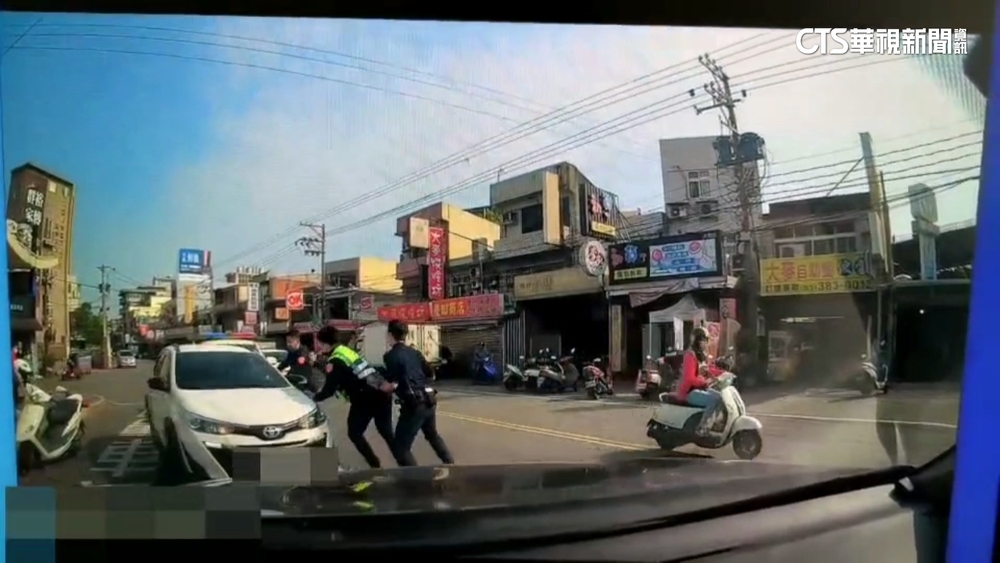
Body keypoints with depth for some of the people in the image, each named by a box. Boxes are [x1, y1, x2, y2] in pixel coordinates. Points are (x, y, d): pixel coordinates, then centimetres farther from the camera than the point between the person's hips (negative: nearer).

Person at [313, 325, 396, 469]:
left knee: (354, 433, 9)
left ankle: (375, 466, 6)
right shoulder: (346, 350, 17)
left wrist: (313, 398, 7)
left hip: (366, 398, -8)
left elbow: (329, 390, -9)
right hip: (382, 393, 8)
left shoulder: (336, 362, -9)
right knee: (387, 432, 17)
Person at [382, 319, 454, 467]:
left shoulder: (391, 355, -9)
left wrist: (379, 387, 3)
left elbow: (390, 385, -16)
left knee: (400, 448, 1)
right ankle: (450, 463, 42)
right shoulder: (415, 353, 12)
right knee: (433, 435, 32)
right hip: (429, 401, 8)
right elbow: (431, 376, 19)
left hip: (414, 405, -8)